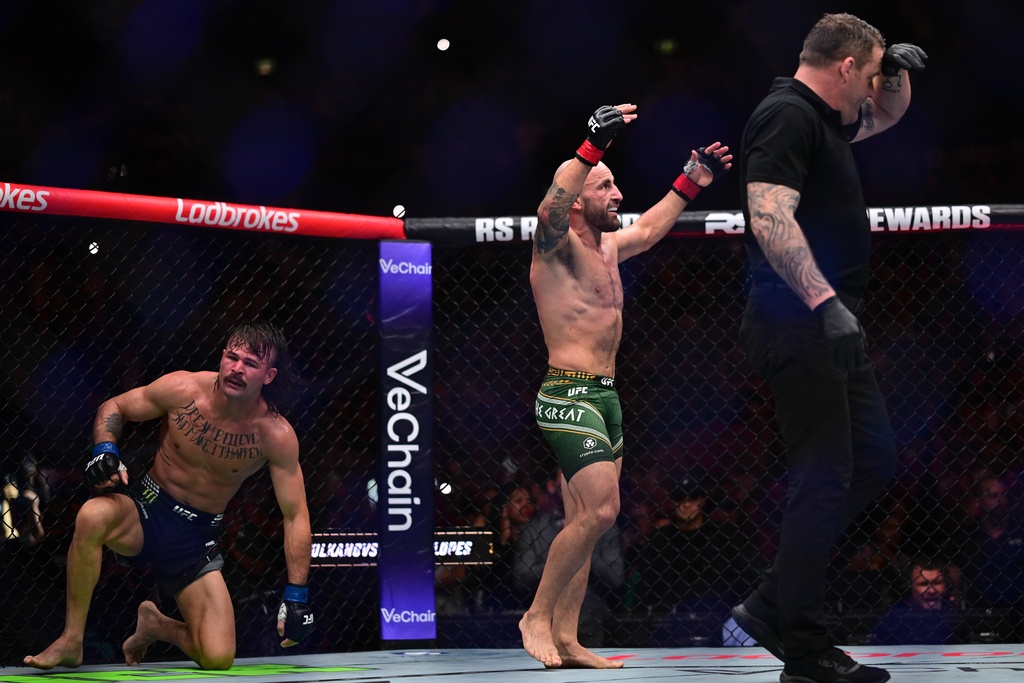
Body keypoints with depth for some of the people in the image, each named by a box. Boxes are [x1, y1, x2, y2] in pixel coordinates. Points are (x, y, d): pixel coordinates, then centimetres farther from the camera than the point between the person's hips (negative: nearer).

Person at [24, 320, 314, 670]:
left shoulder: (276, 435, -15)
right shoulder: (183, 389, -13)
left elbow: (295, 515, -8)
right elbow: (114, 407, 3)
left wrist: (296, 594, -13)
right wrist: (105, 449, -19)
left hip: (197, 536, 1)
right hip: (146, 510, 0)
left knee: (218, 659, -14)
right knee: (94, 514, -38)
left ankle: (155, 625, 22)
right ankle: (72, 640, -21)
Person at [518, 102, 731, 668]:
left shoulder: (608, 245, 16)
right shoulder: (558, 246, -10)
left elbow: (650, 228, 36)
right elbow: (550, 209, -32)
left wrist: (692, 180, 37)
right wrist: (592, 147, -40)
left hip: (605, 395, 9)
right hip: (569, 395, -9)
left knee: (585, 520, 7)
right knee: (600, 511, -17)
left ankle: (565, 639, 9)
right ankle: (538, 616, -5)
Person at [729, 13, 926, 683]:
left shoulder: (824, 118, 18)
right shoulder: (787, 117, -13)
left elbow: (888, 115, 38)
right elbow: (769, 216, -27)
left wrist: (900, 70, 17)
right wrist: (825, 301, -34)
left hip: (828, 329, 11)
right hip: (798, 326, -11)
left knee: (875, 459, 14)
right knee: (825, 479, -8)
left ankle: (773, 606, 15)